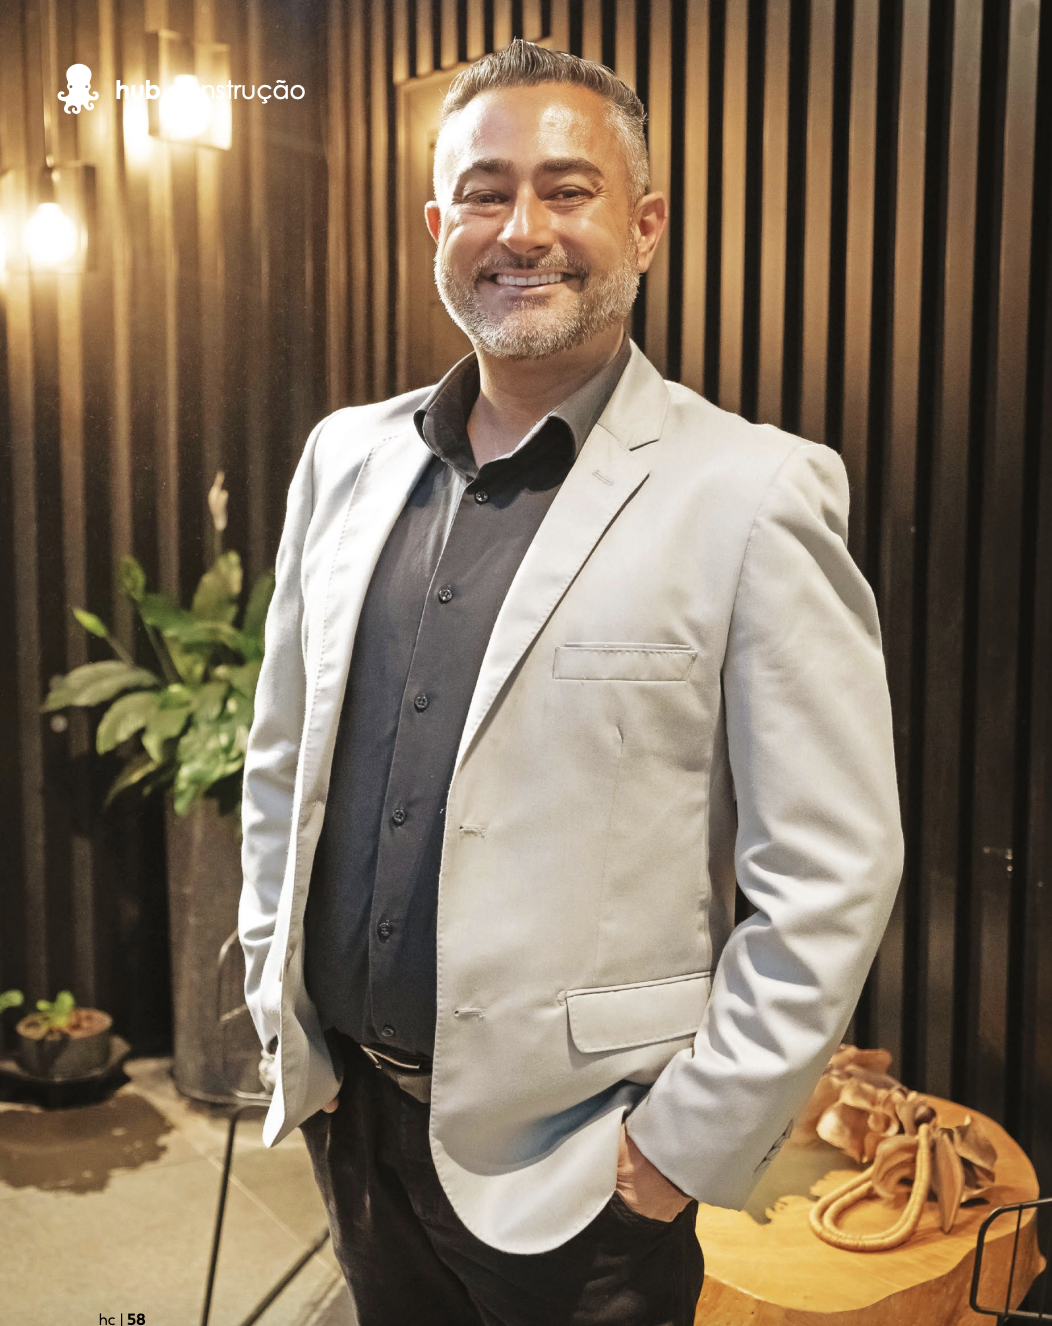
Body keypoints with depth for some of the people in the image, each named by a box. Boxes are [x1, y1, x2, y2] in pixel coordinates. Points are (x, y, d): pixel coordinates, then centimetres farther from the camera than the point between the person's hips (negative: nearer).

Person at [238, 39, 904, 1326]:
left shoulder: (752, 494, -15)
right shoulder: (345, 458, 1)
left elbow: (831, 880, -14)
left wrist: (694, 1137, -11)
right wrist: (279, 991, 9)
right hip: (348, 1106, 5)